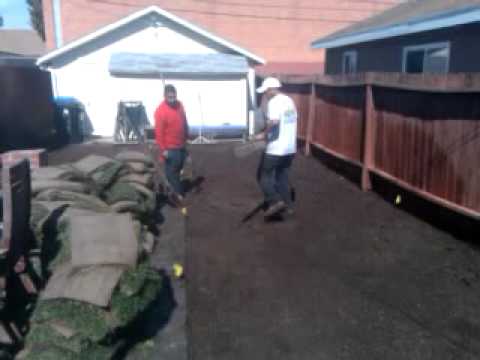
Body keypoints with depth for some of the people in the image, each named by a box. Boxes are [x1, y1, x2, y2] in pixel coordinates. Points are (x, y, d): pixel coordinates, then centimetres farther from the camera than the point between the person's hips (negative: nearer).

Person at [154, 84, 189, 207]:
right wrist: (163, 149, -19)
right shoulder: (160, 111, -21)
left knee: (178, 168, 19)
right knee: (172, 171, 4)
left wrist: (186, 137, 18)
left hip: (181, 145, 7)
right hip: (170, 148, -7)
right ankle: (178, 194, 14)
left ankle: (175, 190, 35)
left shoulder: (179, 104, 1)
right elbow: (159, 132, -19)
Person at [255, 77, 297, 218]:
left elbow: (273, 122, -28)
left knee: (264, 175, 4)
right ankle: (288, 205, 20)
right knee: (282, 175, 19)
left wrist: (264, 134, -14)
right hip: (290, 148, 8)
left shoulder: (274, 102, -13)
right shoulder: (289, 101, 13)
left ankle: (276, 201, -5)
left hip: (276, 149, -8)